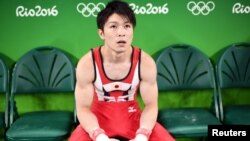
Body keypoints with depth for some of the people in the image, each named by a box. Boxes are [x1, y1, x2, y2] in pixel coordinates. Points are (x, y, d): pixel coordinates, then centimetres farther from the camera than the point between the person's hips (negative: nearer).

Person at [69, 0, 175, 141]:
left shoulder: (145, 62, -18)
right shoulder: (87, 63, -21)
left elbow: (151, 105, -11)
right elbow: (83, 108, -16)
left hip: (132, 116, 1)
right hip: (99, 116, -1)